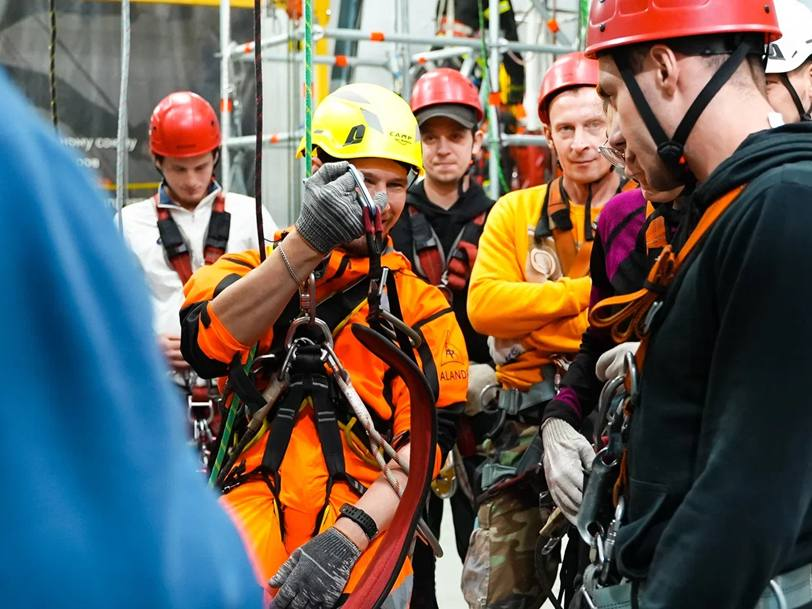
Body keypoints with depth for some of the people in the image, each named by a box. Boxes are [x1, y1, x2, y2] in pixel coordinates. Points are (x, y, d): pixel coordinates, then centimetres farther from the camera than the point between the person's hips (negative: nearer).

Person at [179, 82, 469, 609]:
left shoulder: (419, 307, 13)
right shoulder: (257, 267, 15)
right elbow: (205, 345, -8)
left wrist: (347, 536, -16)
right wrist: (305, 244, -18)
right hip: (256, 505, -1)